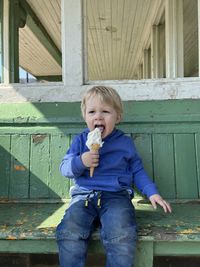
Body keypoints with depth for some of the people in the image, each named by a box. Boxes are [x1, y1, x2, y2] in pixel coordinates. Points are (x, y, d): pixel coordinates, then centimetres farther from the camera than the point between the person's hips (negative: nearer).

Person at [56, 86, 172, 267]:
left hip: (116, 196, 0)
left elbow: (137, 171, 18)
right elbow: (64, 168, 10)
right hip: (84, 195, 1)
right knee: (69, 235, -28)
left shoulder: (125, 143, 11)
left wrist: (152, 192, 5)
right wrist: (80, 162, -11)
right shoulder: (80, 140, 12)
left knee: (122, 238, -30)